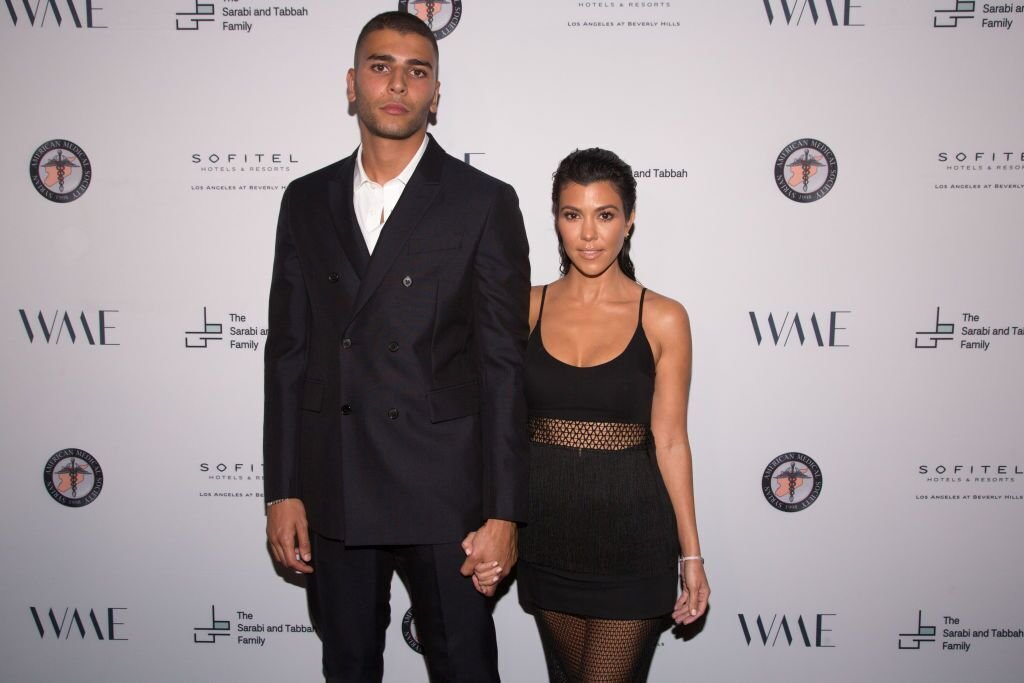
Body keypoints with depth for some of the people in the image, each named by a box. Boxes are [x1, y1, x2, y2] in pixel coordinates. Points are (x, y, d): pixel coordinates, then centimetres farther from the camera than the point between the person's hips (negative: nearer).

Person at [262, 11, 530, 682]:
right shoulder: (307, 201, 7)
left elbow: (503, 367, -6)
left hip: (443, 497, -3)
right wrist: (283, 491, 3)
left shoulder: (485, 203, -4)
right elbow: (288, 352, 7)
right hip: (332, 497, 4)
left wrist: (503, 512, -9)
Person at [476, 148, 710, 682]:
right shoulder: (527, 308, 0)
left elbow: (669, 440, -3)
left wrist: (691, 555, -3)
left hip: (630, 532, -2)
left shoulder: (663, 319, -6)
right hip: (546, 530, 3)